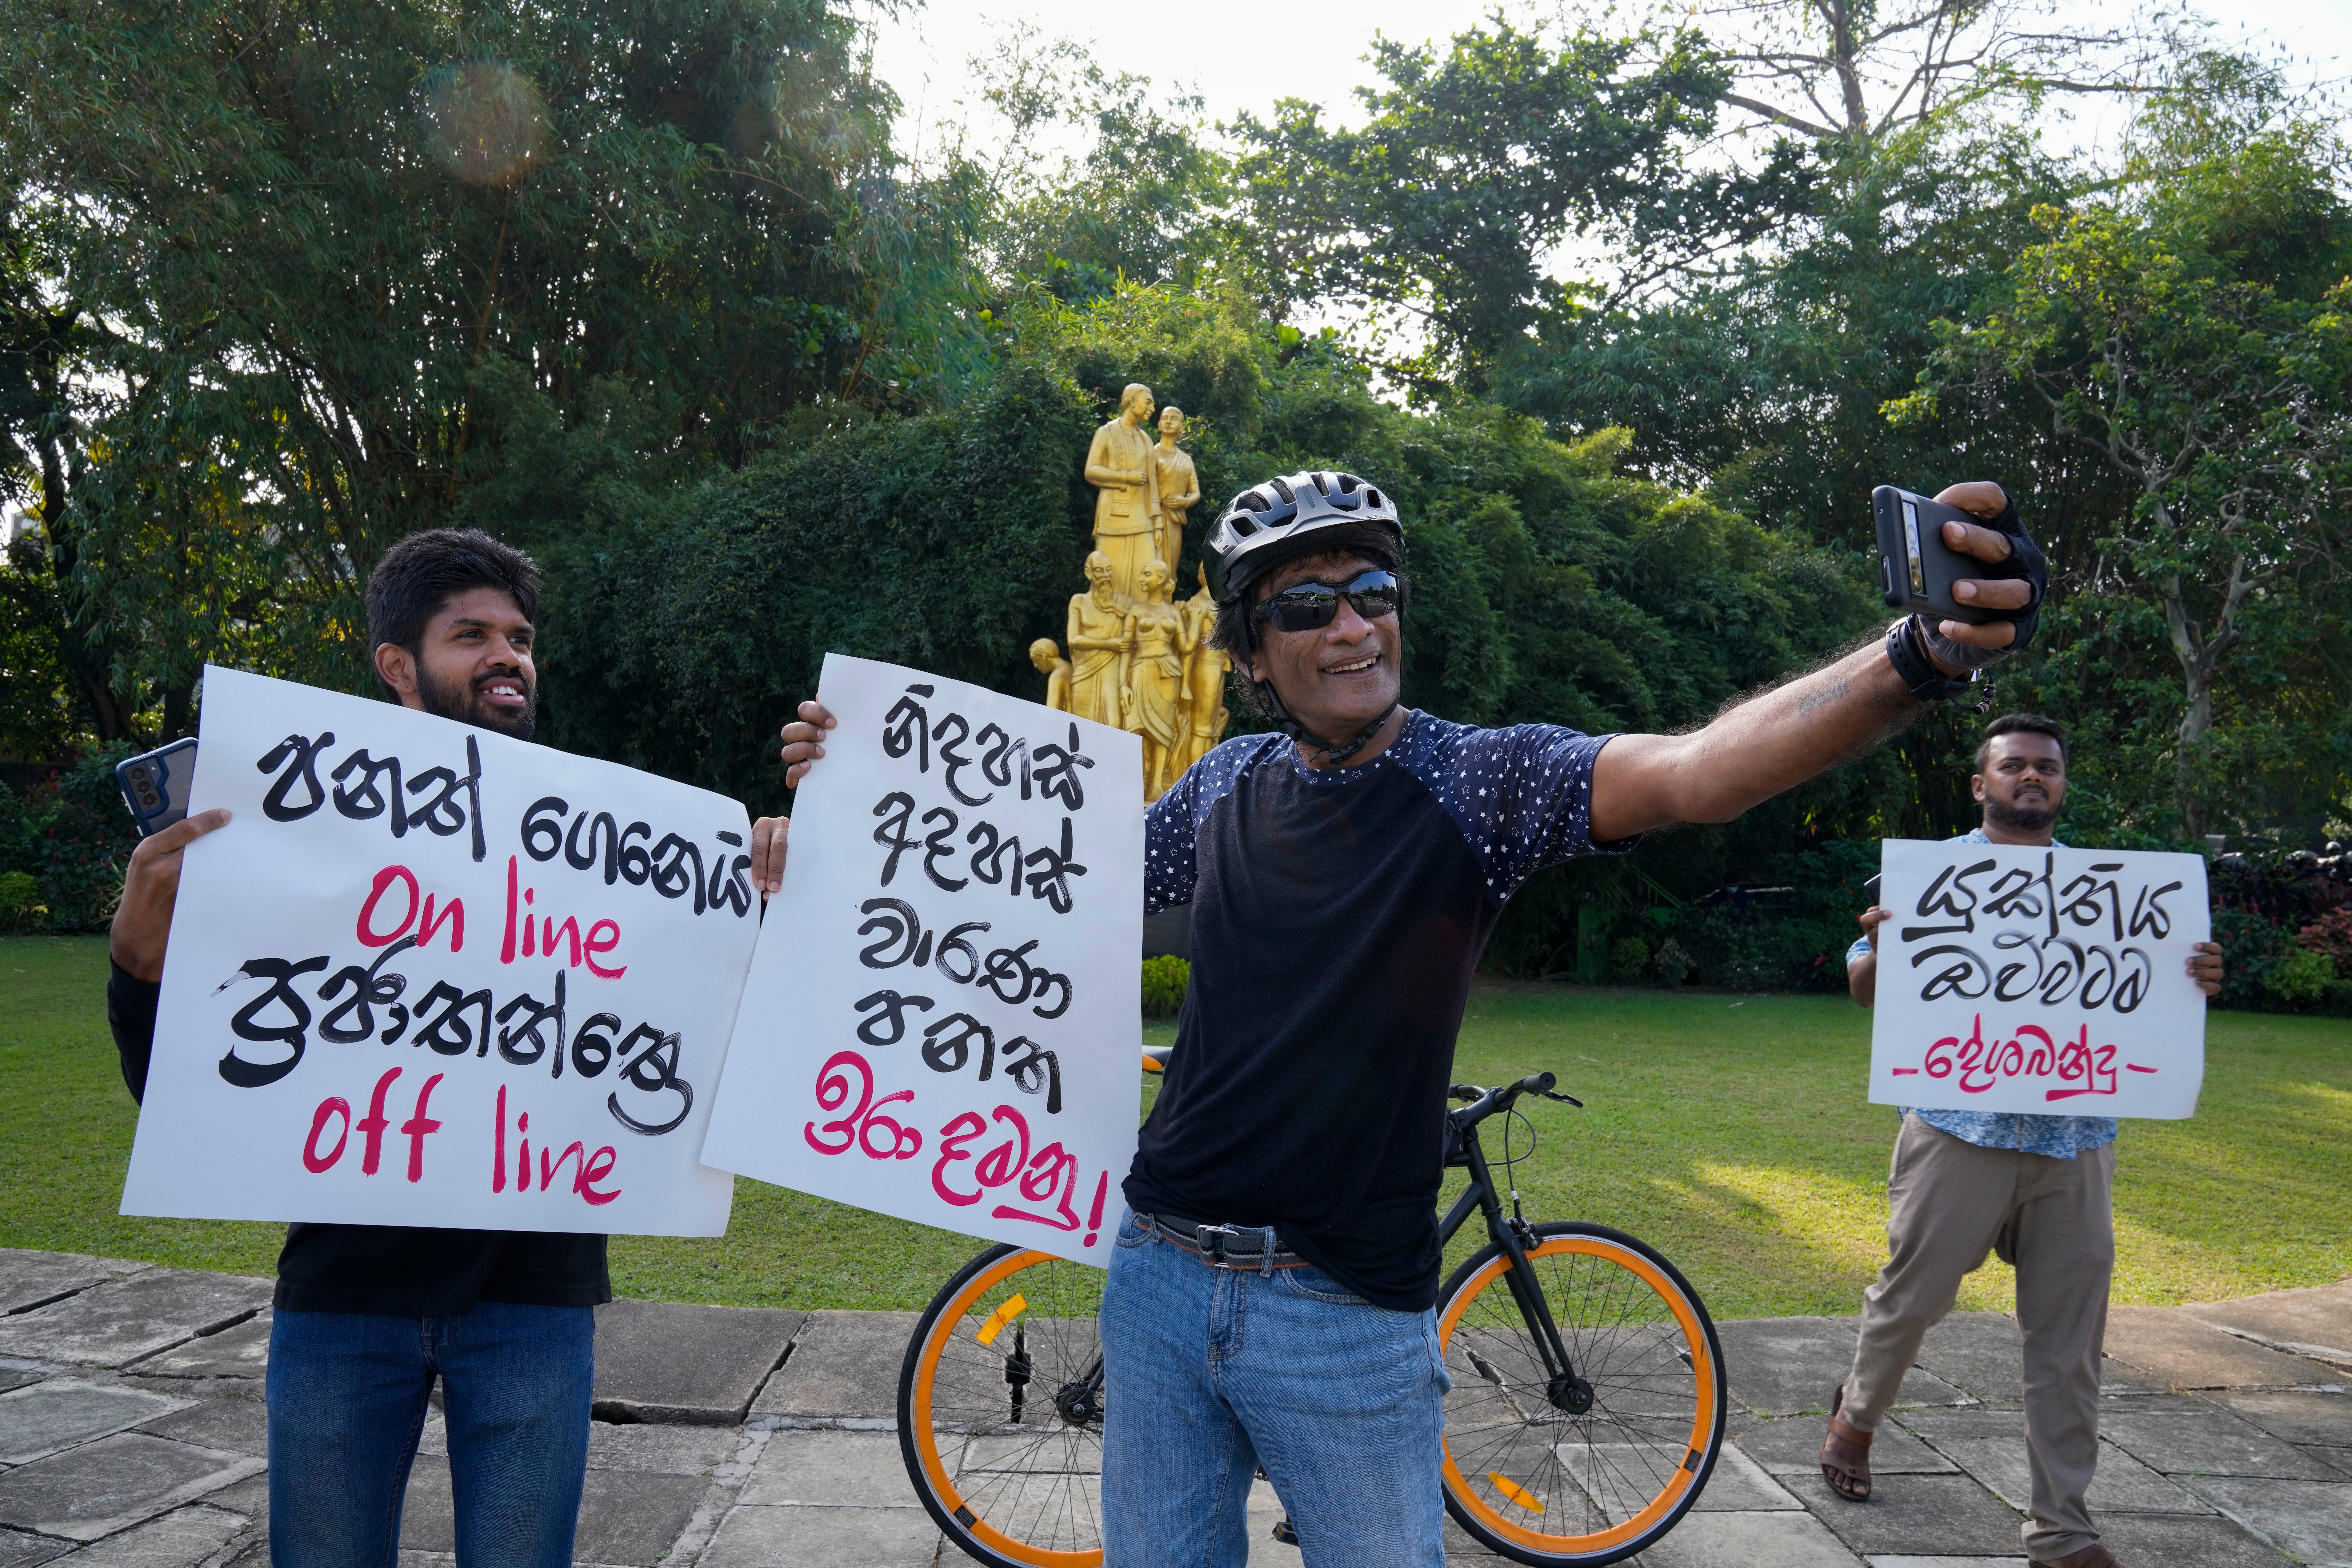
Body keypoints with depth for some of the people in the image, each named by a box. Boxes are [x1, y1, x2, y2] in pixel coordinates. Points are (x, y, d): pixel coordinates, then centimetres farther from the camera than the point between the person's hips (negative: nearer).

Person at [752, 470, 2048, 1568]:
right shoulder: (1228, 784, 3)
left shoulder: (1478, 779, -10)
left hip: (1350, 1315, -3)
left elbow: (1693, 772, -27)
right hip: (1159, 1279, 4)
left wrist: (1915, 659, -45)